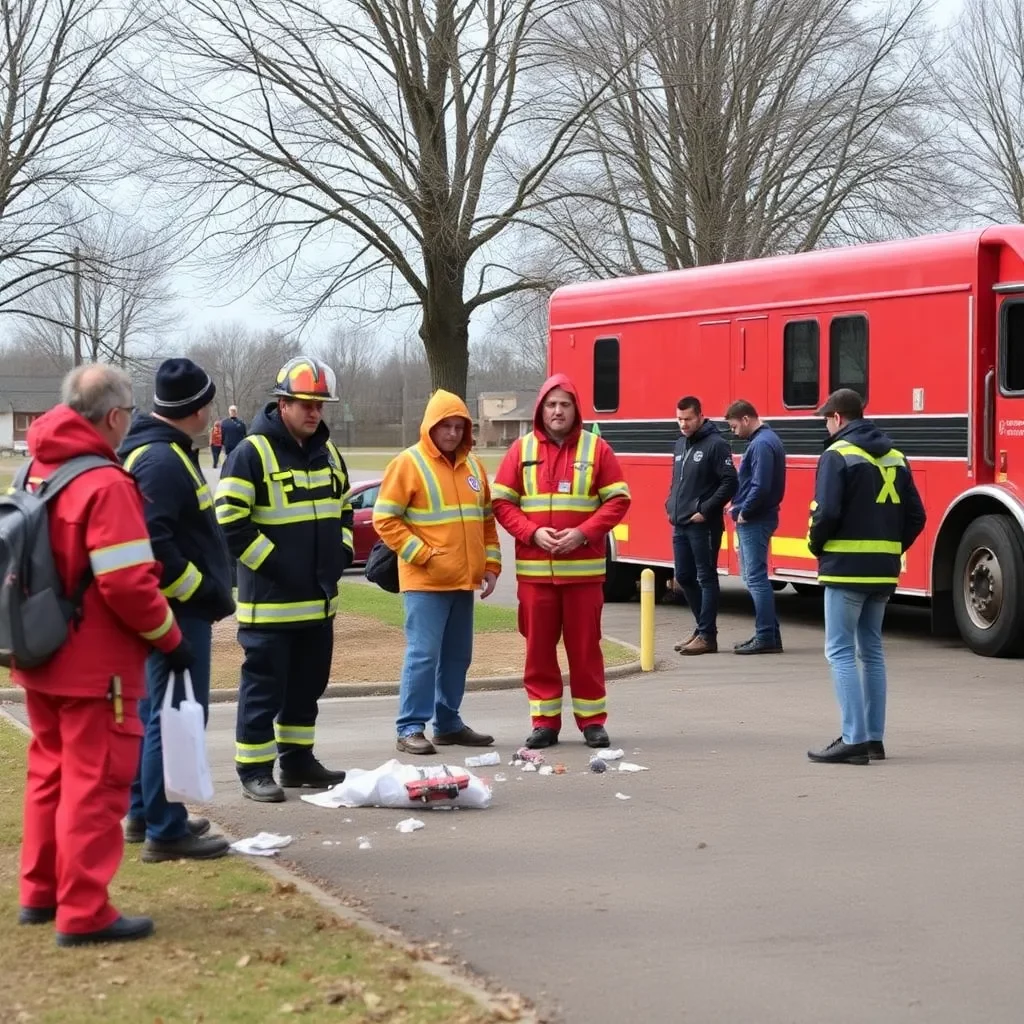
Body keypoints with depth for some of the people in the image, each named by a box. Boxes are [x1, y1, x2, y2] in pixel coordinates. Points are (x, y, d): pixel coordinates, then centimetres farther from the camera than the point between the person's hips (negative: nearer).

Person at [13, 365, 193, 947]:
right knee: (95, 785, -2)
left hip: (41, 659, 9)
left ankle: (41, 893, 27)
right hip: (94, 667, -9)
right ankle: (84, 914, 0)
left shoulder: (37, 474, 7)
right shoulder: (105, 484, -20)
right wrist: (171, 637, -11)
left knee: (51, 774, 19)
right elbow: (127, 584, -23)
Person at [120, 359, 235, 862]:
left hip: (171, 608, 11)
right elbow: (151, 542, -29)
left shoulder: (160, 451, 13)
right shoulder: (162, 461, -20)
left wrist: (206, 589, 17)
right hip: (178, 611, -11)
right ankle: (165, 830, -3)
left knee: (154, 711, 18)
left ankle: (144, 814, 27)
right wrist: (202, 591, -21)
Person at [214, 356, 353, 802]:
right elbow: (230, 522, -15)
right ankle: (253, 769, 6)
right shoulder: (252, 453, -12)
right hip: (269, 601, -7)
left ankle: (298, 761, 27)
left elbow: (344, 509, 24)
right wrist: (273, 563, -16)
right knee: (264, 686, -2)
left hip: (319, 598, 7)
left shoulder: (327, 452, 12)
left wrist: (341, 552, 9)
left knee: (308, 684, 15)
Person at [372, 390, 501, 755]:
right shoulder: (408, 464, -7)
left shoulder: (472, 465, 13)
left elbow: (486, 519, 20)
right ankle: (410, 729, -5)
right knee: (423, 654, -9)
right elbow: (385, 519, -9)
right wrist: (421, 555, -14)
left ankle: (449, 723, 21)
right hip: (425, 581, -7)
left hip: (463, 581, 7)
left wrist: (490, 564, 11)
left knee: (457, 656, 12)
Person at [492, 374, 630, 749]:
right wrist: (532, 532, -11)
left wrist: (584, 533, -12)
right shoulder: (521, 450, 6)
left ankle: (592, 719, 12)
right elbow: (501, 502, 5)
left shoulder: (596, 448, 2)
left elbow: (617, 500, 1)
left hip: (583, 568, -1)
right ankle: (544, 720, 13)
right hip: (534, 568, 1)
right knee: (539, 647, 4)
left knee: (585, 646, 3)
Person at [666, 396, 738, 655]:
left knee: (706, 578, -3)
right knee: (684, 577, 12)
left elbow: (729, 483, -14)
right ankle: (703, 626, 24)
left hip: (703, 526, -8)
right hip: (680, 525, 8)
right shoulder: (680, 444, 15)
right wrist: (671, 506, 8)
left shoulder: (716, 444, -10)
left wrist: (705, 511, -17)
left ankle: (707, 636, 0)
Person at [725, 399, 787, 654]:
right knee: (754, 578, 14)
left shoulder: (762, 444, -17)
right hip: (753, 520, 11)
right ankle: (768, 635, 18)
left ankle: (766, 638, -5)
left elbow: (760, 486, -24)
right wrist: (739, 506, 11)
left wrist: (744, 512, -14)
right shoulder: (764, 440, 16)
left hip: (754, 521, -11)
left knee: (756, 578, -7)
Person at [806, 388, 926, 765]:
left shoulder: (837, 455, -9)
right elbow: (915, 517, 10)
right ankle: (875, 738, 16)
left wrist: (816, 547, -2)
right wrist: (891, 549, 15)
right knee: (871, 650, 15)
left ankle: (854, 739, -10)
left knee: (840, 651, -4)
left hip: (847, 568, -7)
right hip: (884, 570, 7)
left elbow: (826, 511, -18)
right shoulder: (895, 458, 12)